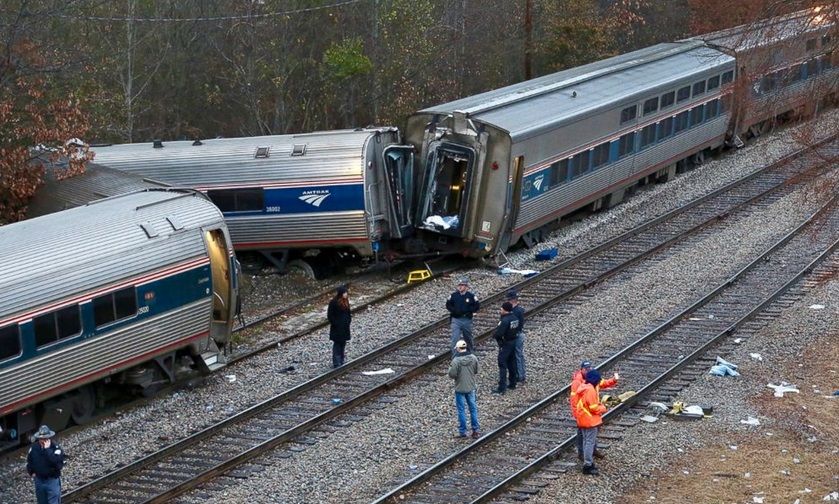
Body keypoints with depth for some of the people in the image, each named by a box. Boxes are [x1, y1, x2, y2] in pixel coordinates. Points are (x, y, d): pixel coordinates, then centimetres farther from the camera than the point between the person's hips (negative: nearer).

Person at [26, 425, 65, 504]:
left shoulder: (56, 447, -17)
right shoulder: (34, 447, -2)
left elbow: (57, 461, -34)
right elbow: (29, 460, 16)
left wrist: (47, 449, -33)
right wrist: (31, 472, 7)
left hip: (52, 480, -5)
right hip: (39, 480, 5)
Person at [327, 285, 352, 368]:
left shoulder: (346, 302, 7)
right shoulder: (333, 303, -15)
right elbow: (330, 315, -14)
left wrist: (349, 320, 4)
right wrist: (335, 324, -16)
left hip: (345, 328, 7)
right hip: (337, 329, -7)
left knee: (343, 344, 12)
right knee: (337, 345, -4)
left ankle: (341, 361, 20)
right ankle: (336, 363, -2)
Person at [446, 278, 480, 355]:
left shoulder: (471, 296, -3)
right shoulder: (454, 295, 1)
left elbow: (477, 306, 0)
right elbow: (448, 305, 7)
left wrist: (469, 310, -13)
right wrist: (454, 310, -10)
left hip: (467, 320, 0)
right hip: (456, 320, 0)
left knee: (468, 338, 16)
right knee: (455, 338, -10)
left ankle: (470, 352, 39)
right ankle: (455, 356, -10)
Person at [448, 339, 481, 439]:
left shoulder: (456, 360, -22)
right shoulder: (473, 358, -7)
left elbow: (452, 374, -19)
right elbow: (476, 371, 4)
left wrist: (450, 368, 1)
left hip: (460, 388, -4)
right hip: (471, 387, 4)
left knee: (461, 410, 7)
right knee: (473, 408, 15)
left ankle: (462, 431, 13)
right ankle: (476, 429, 18)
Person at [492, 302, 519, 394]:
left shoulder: (505, 320, -24)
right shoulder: (515, 318, 3)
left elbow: (498, 334, -27)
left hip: (505, 344, -9)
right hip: (513, 342, 9)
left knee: (502, 366, -5)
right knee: (511, 364, 19)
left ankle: (502, 388, -6)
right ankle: (512, 384, 28)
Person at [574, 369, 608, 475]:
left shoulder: (583, 387, 9)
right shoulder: (591, 390, -21)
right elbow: (594, 408, -22)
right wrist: (603, 408, -3)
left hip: (583, 420, 10)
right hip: (590, 420, -10)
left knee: (586, 441, 18)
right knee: (590, 442, -5)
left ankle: (588, 462, 27)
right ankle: (588, 466, -3)